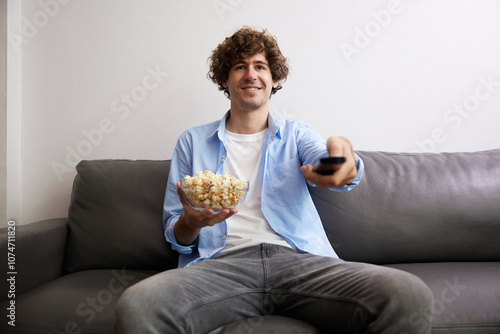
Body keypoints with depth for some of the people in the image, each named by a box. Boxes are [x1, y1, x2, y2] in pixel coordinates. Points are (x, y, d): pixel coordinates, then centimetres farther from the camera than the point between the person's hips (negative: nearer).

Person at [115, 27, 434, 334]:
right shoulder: (193, 141, 18)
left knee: (411, 297, -26)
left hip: (299, 260, 1)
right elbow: (175, 236, 16)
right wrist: (191, 222, -10)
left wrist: (342, 157, -31)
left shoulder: (296, 134, 20)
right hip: (222, 263, 0)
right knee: (135, 307, -33)